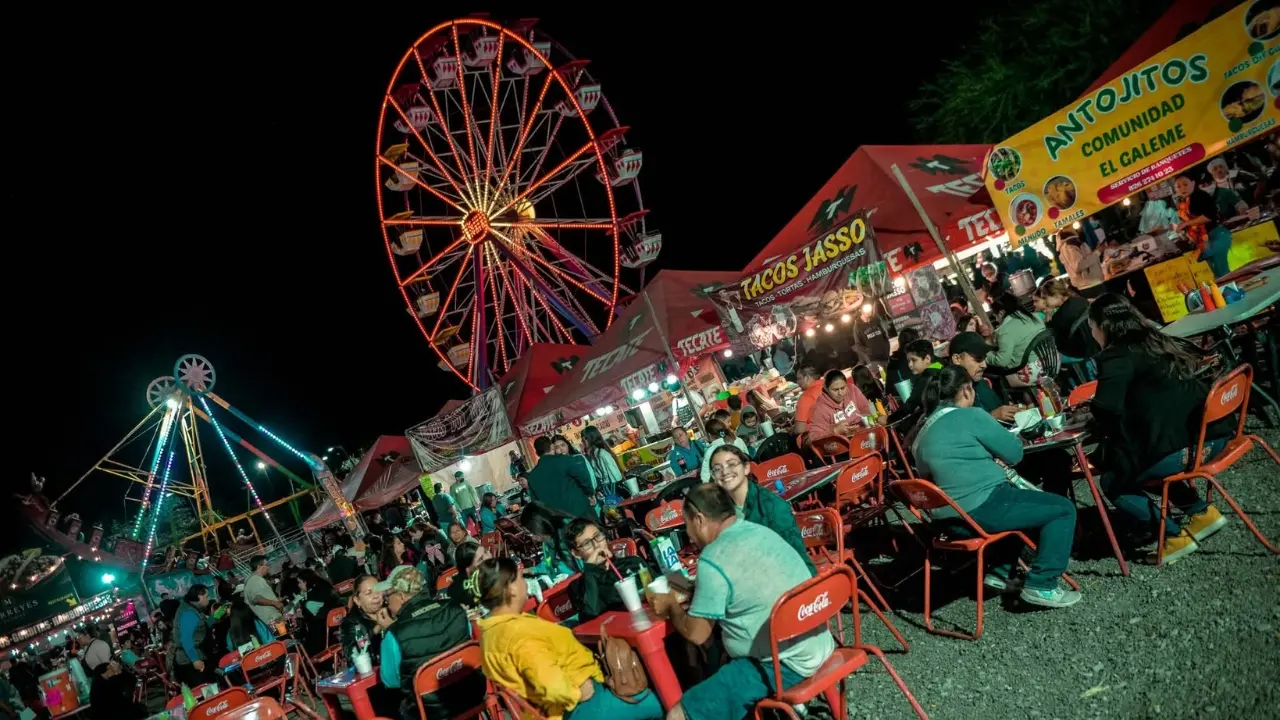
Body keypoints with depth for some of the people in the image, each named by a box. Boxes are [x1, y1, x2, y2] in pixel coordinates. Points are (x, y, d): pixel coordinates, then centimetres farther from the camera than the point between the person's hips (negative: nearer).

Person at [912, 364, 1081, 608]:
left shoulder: (924, 433, 13)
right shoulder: (970, 416, -9)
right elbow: (1014, 453, -3)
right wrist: (1014, 438, 19)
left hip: (951, 516, 9)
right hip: (982, 508, -9)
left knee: (1022, 499, 34)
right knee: (1063, 508, 6)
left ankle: (999, 572, 28)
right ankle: (1041, 586, 1)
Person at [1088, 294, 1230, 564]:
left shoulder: (1116, 358, -10)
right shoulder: (1154, 341, 16)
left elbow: (1108, 410, -24)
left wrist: (1091, 414, -1)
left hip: (1185, 447, -9)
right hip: (1213, 433, 9)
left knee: (1113, 482, 10)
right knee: (1146, 462, 30)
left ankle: (1175, 536, 8)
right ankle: (1201, 511, 26)